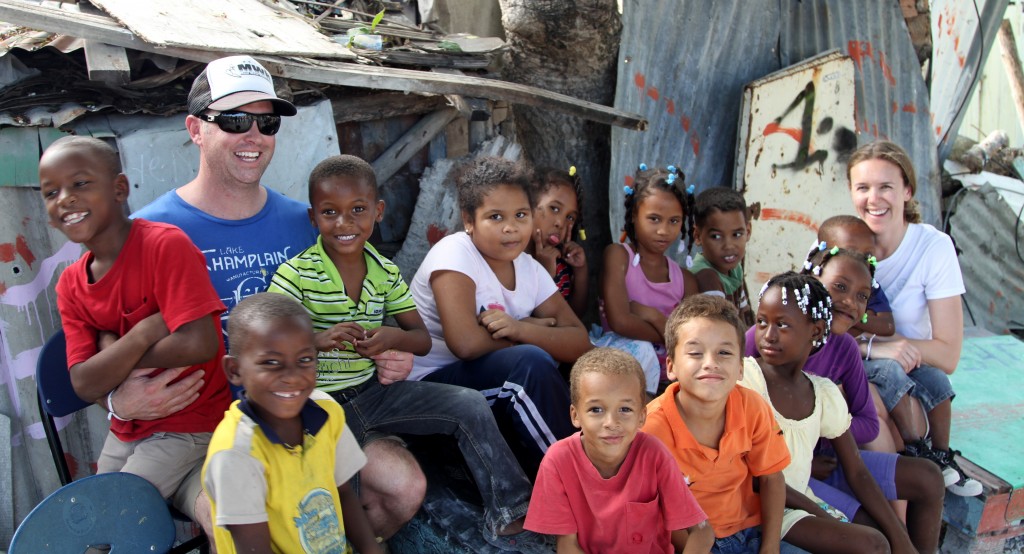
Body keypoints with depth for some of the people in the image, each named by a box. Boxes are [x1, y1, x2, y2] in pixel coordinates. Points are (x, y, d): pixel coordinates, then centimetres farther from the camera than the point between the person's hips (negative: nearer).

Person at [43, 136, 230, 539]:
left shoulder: (166, 245, -19)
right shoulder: (71, 286, 0)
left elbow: (199, 344, -28)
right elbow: (84, 384, -9)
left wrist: (113, 356, -14)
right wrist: (144, 332, -23)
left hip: (189, 426, -6)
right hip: (126, 431, 7)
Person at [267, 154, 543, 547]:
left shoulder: (385, 272, 5)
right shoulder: (296, 274, -10)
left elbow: (423, 339, 5)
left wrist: (394, 338, -19)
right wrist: (319, 340, -33)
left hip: (373, 390, 5)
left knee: (470, 405, -4)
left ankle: (509, 509, 8)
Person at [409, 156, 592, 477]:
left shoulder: (530, 269, 4)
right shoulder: (454, 254, -16)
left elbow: (580, 344, -4)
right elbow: (466, 343, -29)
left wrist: (519, 329, -23)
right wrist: (534, 330, -12)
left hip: (498, 394, 7)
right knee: (532, 362, -28)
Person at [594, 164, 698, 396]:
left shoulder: (685, 279, 10)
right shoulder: (618, 255, -2)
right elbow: (620, 321, -16)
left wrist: (653, 316, -11)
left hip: (664, 374, 5)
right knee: (639, 349, -33)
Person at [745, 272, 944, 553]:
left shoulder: (825, 393, -2)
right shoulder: (745, 375, -20)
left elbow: (856, 471, 3)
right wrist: (820, 516, -18)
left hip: (804, 484, 7)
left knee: (927, 478, 12)